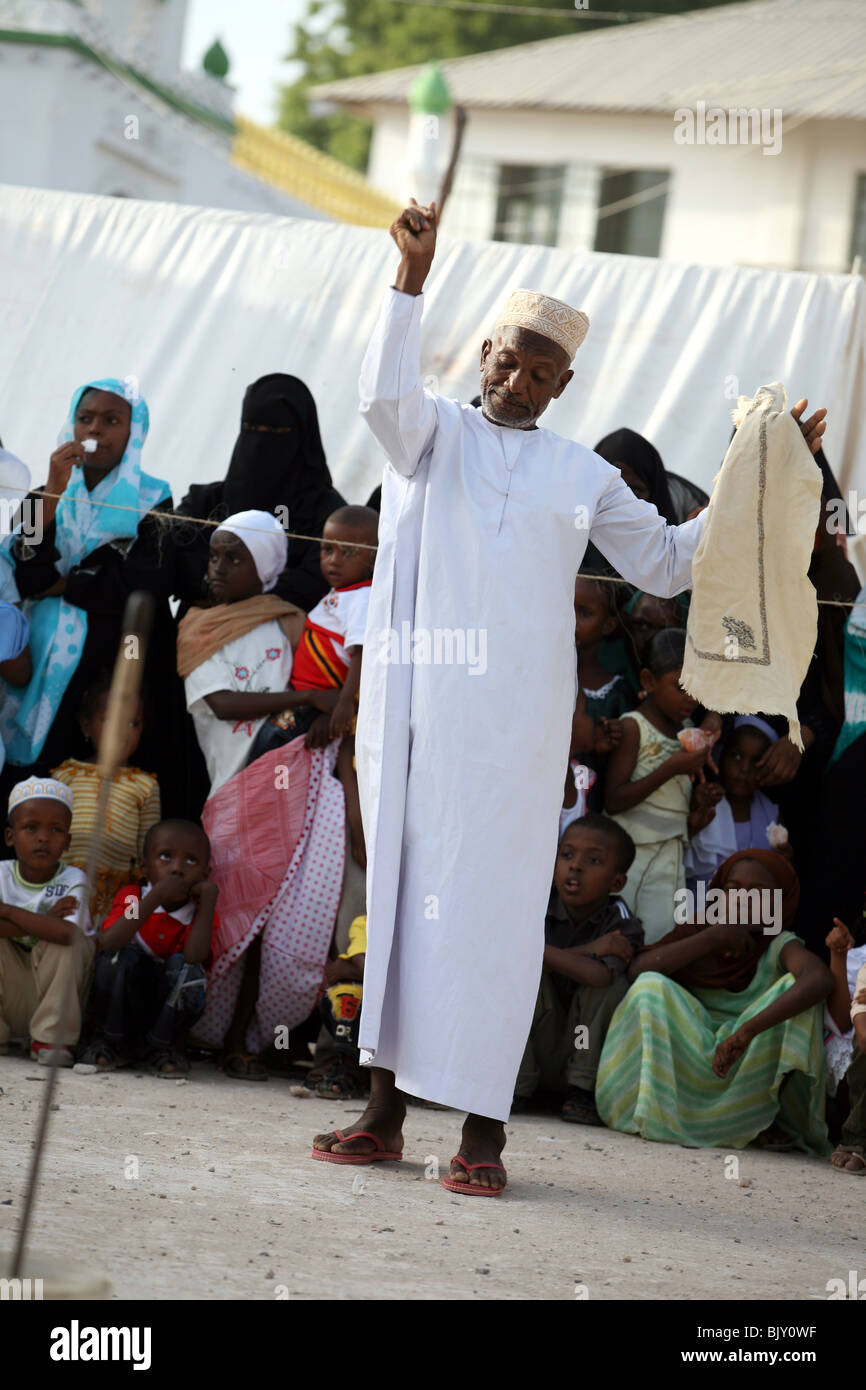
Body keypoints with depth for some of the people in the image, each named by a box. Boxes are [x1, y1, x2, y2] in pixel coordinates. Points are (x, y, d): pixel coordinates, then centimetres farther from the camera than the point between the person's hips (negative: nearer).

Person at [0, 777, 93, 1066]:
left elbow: (66, 932, -35)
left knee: (70, 938, -26)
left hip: (55, 996, -2)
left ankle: (51, 1038, -18)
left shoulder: (72, 881, -13)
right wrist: (42, 922, -28)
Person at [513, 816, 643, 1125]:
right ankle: (517, 1086, -17)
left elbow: (599, 975, -34)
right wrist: (589, 950, -27)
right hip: (536, 1052, 1)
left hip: (585, 1052, -1)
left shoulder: (623, 925, -13)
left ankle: (582, 1091, -15)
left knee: (612, 983, -24)